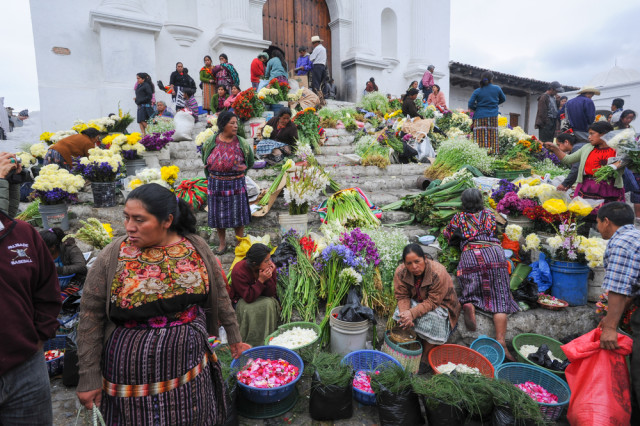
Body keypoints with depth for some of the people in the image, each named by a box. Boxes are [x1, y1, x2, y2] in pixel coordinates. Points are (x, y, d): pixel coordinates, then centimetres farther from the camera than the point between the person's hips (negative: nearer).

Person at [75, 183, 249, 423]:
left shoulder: (197, 247, -8)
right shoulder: (112, 256, -12)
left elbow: (219, 295, 2)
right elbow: (90, 318, -6)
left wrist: (234, 338, 8)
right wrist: (89, 378, -4)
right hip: (134, 371, -1)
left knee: (192, 419, 18)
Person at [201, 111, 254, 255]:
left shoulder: (242, 143, -4)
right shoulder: (210, 143, -2)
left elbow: (250, 162, 11)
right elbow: (205, 161, 15)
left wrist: (239, 172, 10)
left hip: (236, 184, -1)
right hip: (216, 184, 1)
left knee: (238, 214, 6)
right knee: (218, 215, 10)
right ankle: (222, 243, 27)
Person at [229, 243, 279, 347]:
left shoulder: (270, 267, -17)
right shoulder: (238, 271, -28)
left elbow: (271, 294, -15)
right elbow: (248, 297, -28)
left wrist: (269, 277, -31)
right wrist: (261, 280, -37)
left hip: (262, 298, 4)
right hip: (241, 300, -3)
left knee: (269, 304, -26)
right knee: (251, 309, -31)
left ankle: (267, 337, -8)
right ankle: (251, 341, -10)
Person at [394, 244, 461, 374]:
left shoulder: (439, 273, -32)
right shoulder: (400, 272, -20)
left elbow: (432, 302, -30)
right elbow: (402, 296, -16)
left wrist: (413, 313, -42)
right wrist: (405, 313, -37)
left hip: (440, 304, -3)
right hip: (416, 301, 4)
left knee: (432, 317, -33)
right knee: (401, 313, -25)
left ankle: (425, 359, -14)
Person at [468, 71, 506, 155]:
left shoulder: (477, 91, -2)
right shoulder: (497, 88, 4)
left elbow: (470, 105, -7)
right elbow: (503, 99, 19)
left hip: (480, 117, -2)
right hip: (493, 117, 2)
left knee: (481, 137, -4)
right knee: (493, 136, 6)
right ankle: (493, 152, 7)